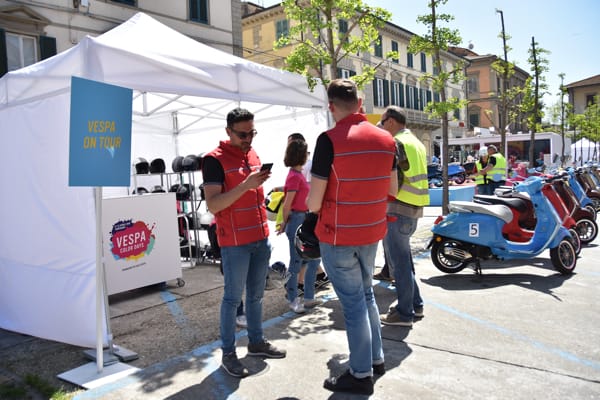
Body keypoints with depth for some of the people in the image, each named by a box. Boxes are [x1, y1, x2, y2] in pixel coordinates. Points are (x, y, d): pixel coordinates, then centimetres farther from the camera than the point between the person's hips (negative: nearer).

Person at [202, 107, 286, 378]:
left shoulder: (253, 155, 11)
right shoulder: (215, 160, -11)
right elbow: (213, 204, -20)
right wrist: (245, 185, -29)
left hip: (261, 239, 7)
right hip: (235, 243, -7)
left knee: (256, 294, 16)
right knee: (233, 298, 2)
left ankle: (256, 342, 29)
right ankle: (228, 353, 14)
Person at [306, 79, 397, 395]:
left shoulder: (330, 140, -18)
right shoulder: (386, 138, 1)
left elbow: (315, 200, -16)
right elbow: (392, 188, 11)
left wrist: (311, 212, 5)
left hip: (338, 236, -6)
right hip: (372, 231, 6)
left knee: (353, 303, 4)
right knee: (366, 294, 22)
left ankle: (361, 374, 18)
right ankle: (376, 359, 35)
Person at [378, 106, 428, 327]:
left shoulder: (396, 143, -13)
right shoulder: (416, 143, 17)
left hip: (398, 209, -10)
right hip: (414, 209, 10)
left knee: (398, 261, -1)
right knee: (403, 258, 20)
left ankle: (404, 313, 9)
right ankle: (415, 304, 29)